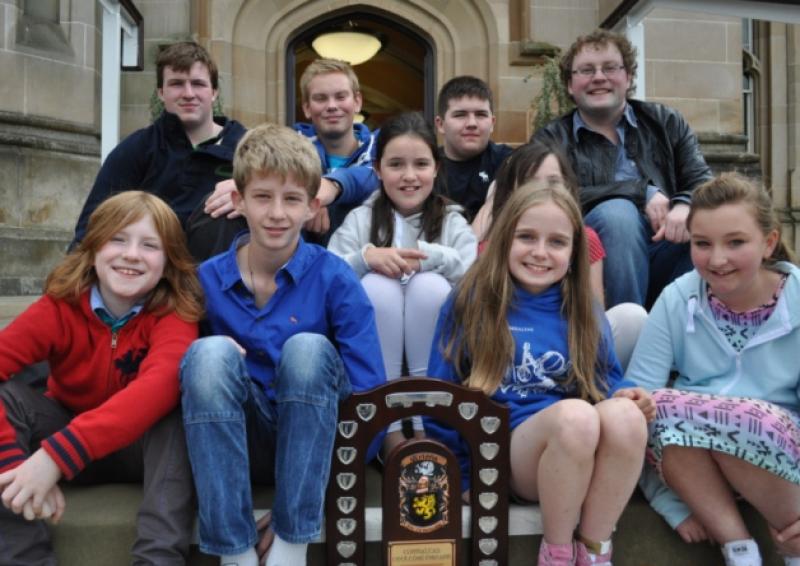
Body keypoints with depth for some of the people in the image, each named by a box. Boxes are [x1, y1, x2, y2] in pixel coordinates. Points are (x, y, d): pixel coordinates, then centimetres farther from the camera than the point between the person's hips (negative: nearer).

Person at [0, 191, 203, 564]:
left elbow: (161, 385, -40)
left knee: (178, 408, -33)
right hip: (67, 436, 2)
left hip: (146, 446, -2)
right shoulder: (59, 306, -14)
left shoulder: (175, 313, -20)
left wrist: (57, 454, -49)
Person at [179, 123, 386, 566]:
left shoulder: (334, 279, -10)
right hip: (239, 443, 2)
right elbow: (194, 376, 3)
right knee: (210, 352, -25)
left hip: (316, 441, -1)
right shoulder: (206, 280, -3)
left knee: (307, 349, -29)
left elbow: (370, 395, -13)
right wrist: (222, 361, -21)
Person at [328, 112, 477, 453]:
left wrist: (430, 255, -20)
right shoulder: (360, 220, 6)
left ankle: (427, 426, -17)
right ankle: (389, 428, -20)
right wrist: (366, 257, -22)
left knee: (430, 285, -26)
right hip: (371, 359, 0)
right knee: (376, 284, -26)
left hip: (435, 358, 0)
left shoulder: (452, 221, 7)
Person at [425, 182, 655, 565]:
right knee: (575, 414, -34)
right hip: (501, 451, -3)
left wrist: (624, 393, -7)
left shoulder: (584, 313, 12)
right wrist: (456, 478, 1)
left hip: (581, 456, 4)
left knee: (624, 414, -30)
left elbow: (606, 379, 18)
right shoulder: (471, 302, 1)